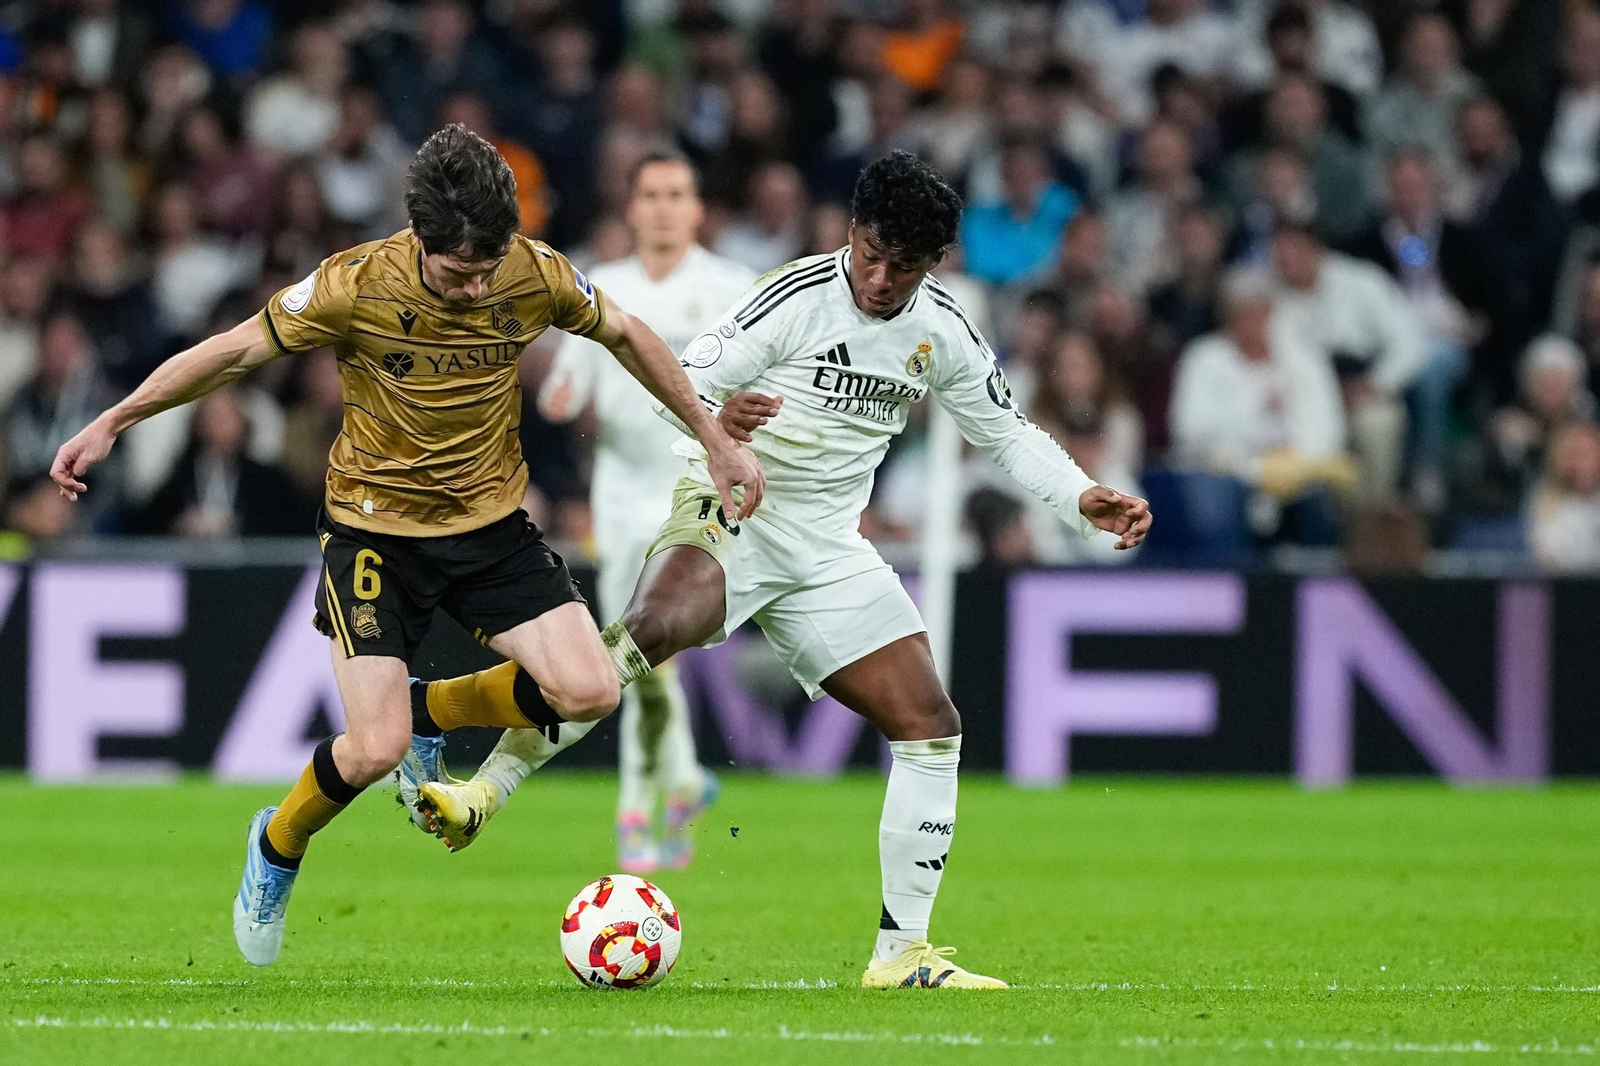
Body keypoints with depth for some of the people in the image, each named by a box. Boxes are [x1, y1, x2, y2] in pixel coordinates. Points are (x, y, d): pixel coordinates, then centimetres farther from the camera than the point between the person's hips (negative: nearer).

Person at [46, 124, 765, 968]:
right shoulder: (355, 287, -21)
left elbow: (625, 336, 7)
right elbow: (234, 352, -10)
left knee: (590, 693, -14)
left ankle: (434, 711, 16)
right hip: (375, 526, -3)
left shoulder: (537, 276, -13)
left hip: (493, 523, 3)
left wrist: (715, 440, 11)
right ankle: (275, 852, 19)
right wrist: (110, 423, -9)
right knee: (375, 751, -15)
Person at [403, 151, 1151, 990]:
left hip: (828, 545, 6)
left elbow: (1008, 435, 18)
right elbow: (680, 386, -15)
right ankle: (479, 795, -35)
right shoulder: (796, 297, -13)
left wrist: (1084, 502, 3)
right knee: (654, 628, -37)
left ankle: (902, 952, 6)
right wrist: (717, 418, -38)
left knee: (930, 726, -2)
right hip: (730, 512, -6)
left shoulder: (944, 333, 5)